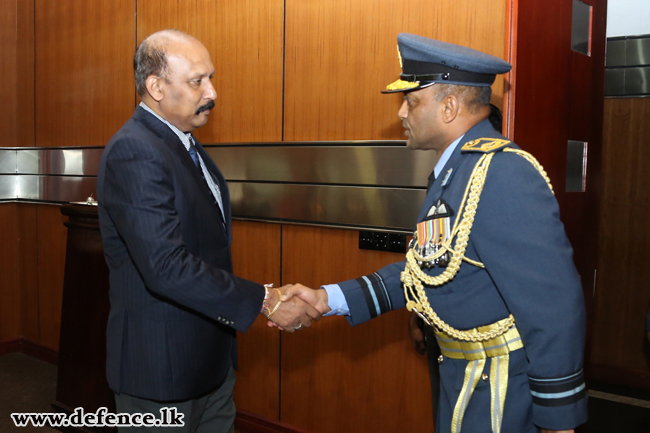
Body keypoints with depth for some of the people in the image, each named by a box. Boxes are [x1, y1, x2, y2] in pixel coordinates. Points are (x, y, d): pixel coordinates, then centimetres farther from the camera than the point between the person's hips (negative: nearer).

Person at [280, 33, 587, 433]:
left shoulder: (502, 175, -26)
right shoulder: (457, 170, 7)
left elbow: (553, 305, -27)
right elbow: (424, 269, 7)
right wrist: (327, 299, 0)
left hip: (500, 395, -9)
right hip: (465, 374, 9)